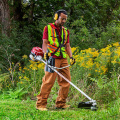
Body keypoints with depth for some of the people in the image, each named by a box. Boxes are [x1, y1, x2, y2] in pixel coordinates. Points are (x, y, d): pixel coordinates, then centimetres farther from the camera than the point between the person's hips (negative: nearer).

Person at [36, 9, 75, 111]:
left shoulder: (66, 31, 21)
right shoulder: (48, 28, 6)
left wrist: (71, 56, 3)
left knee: (66, 81, 3)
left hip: (63, 59, 6)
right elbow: (45, 43, -1)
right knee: (48, 81, -11)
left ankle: (61, 103, 13)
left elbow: (67, 45, 19)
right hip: (52, 58, -6)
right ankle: (41, 104, -6)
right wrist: (45, 52, -20)